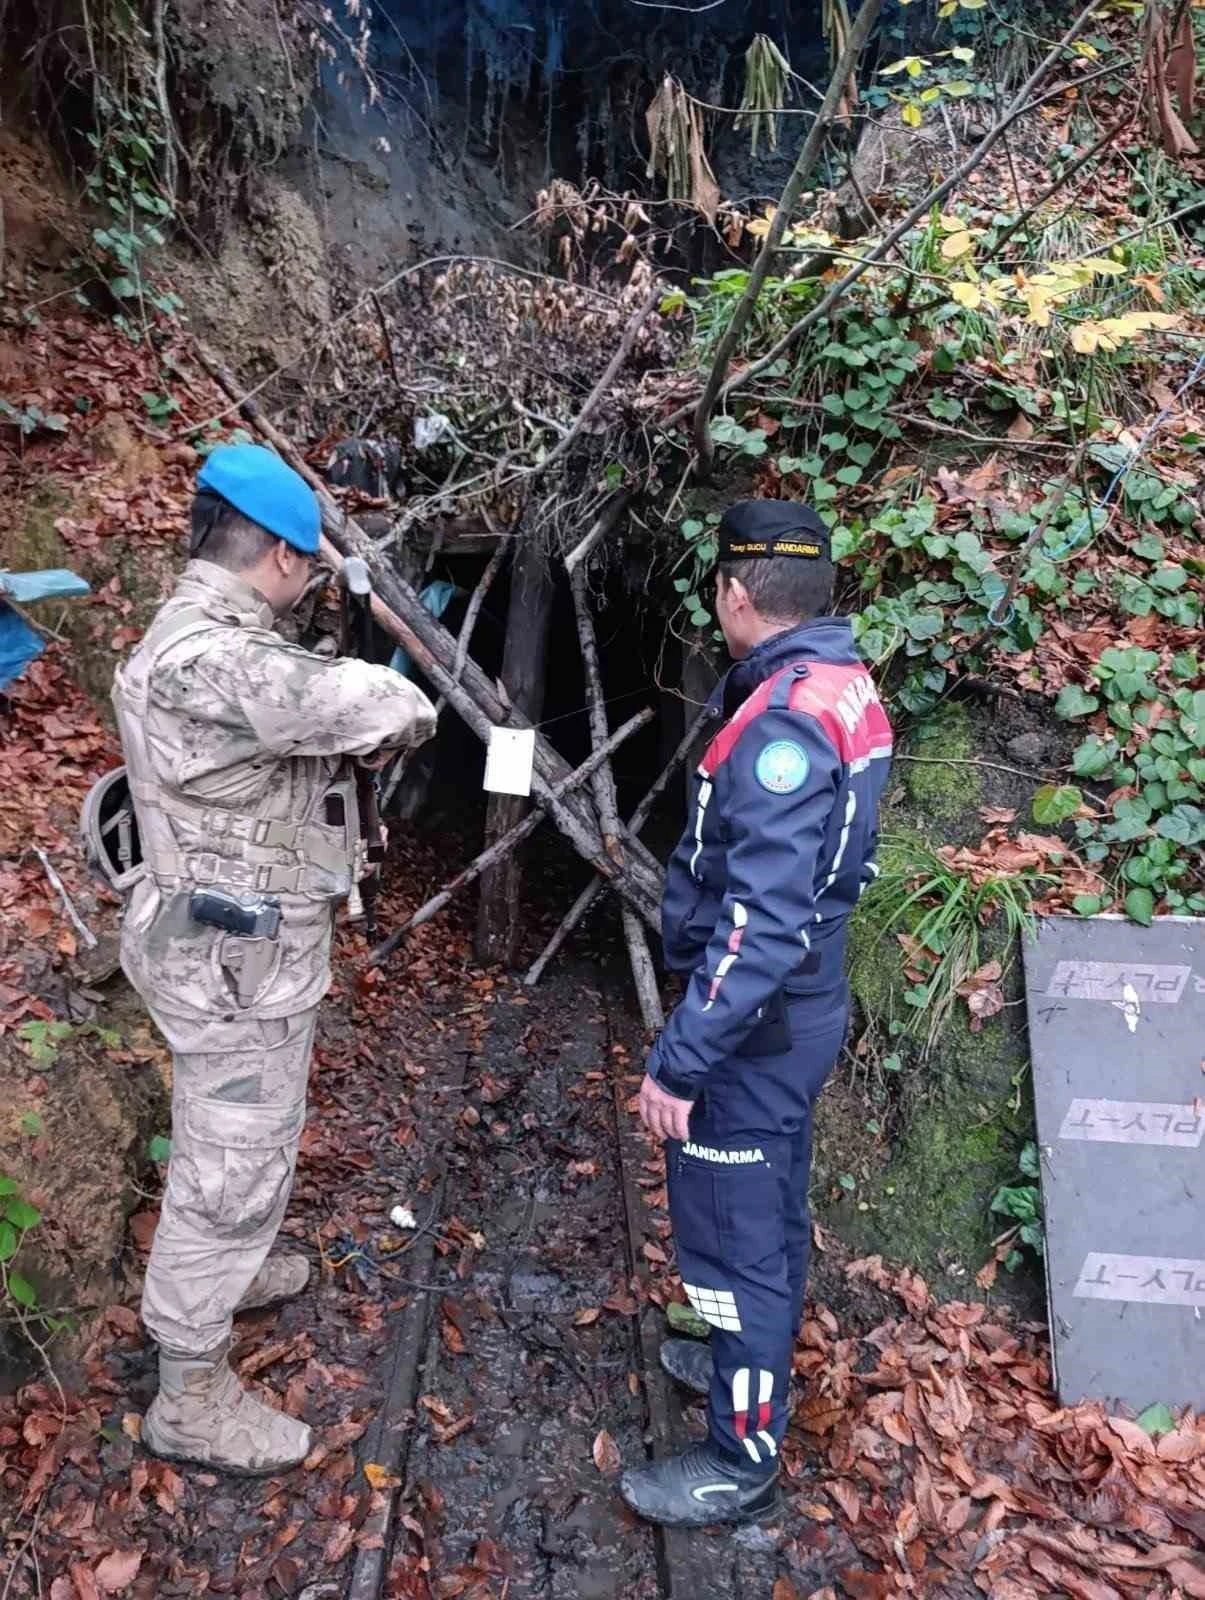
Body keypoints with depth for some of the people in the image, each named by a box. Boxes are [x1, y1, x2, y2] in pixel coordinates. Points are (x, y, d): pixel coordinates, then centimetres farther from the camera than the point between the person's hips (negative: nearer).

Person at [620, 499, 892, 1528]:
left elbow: (760, 928, -31)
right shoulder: (844, 687, 3)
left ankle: (742, 1462, 26)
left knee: (732, 1232, 7)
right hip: (802, 1009, 10)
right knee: (771, 1211, 25)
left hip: (756, 1026, -9)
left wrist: (680, 1061, -28)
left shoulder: (784, 722, -27)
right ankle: (753, 1363, 47)